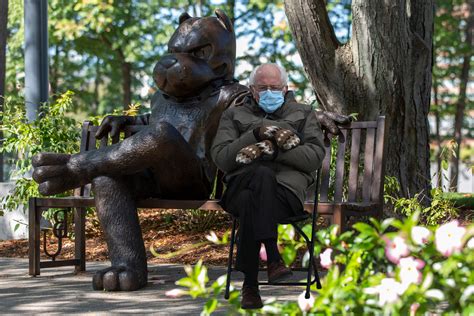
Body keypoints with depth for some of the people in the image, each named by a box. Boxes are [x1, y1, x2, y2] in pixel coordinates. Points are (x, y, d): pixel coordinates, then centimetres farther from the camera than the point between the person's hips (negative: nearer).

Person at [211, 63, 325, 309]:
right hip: (241, 184, 1)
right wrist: (254, 135, -5)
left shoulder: (303, 113, 25)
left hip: (287, 187, 0)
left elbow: (315, 156, 6)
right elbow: (220, 157, 8)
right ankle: (273, 258, -43)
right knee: (263, 175, -38)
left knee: (251, 202, -37)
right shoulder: (234, 115, 26)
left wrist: (273, 150, -7)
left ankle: (250, 284, -37)